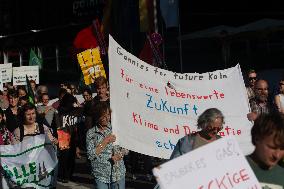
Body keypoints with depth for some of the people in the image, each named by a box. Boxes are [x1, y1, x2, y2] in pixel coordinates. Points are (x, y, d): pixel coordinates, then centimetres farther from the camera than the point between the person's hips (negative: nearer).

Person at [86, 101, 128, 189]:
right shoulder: (91, 133, -4)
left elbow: (125, 148, 6)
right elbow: (90, 155, -11)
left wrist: (120, 155, -14)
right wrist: (105, 142, -16)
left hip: (119, 174, 2)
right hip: (101, 176, -2)